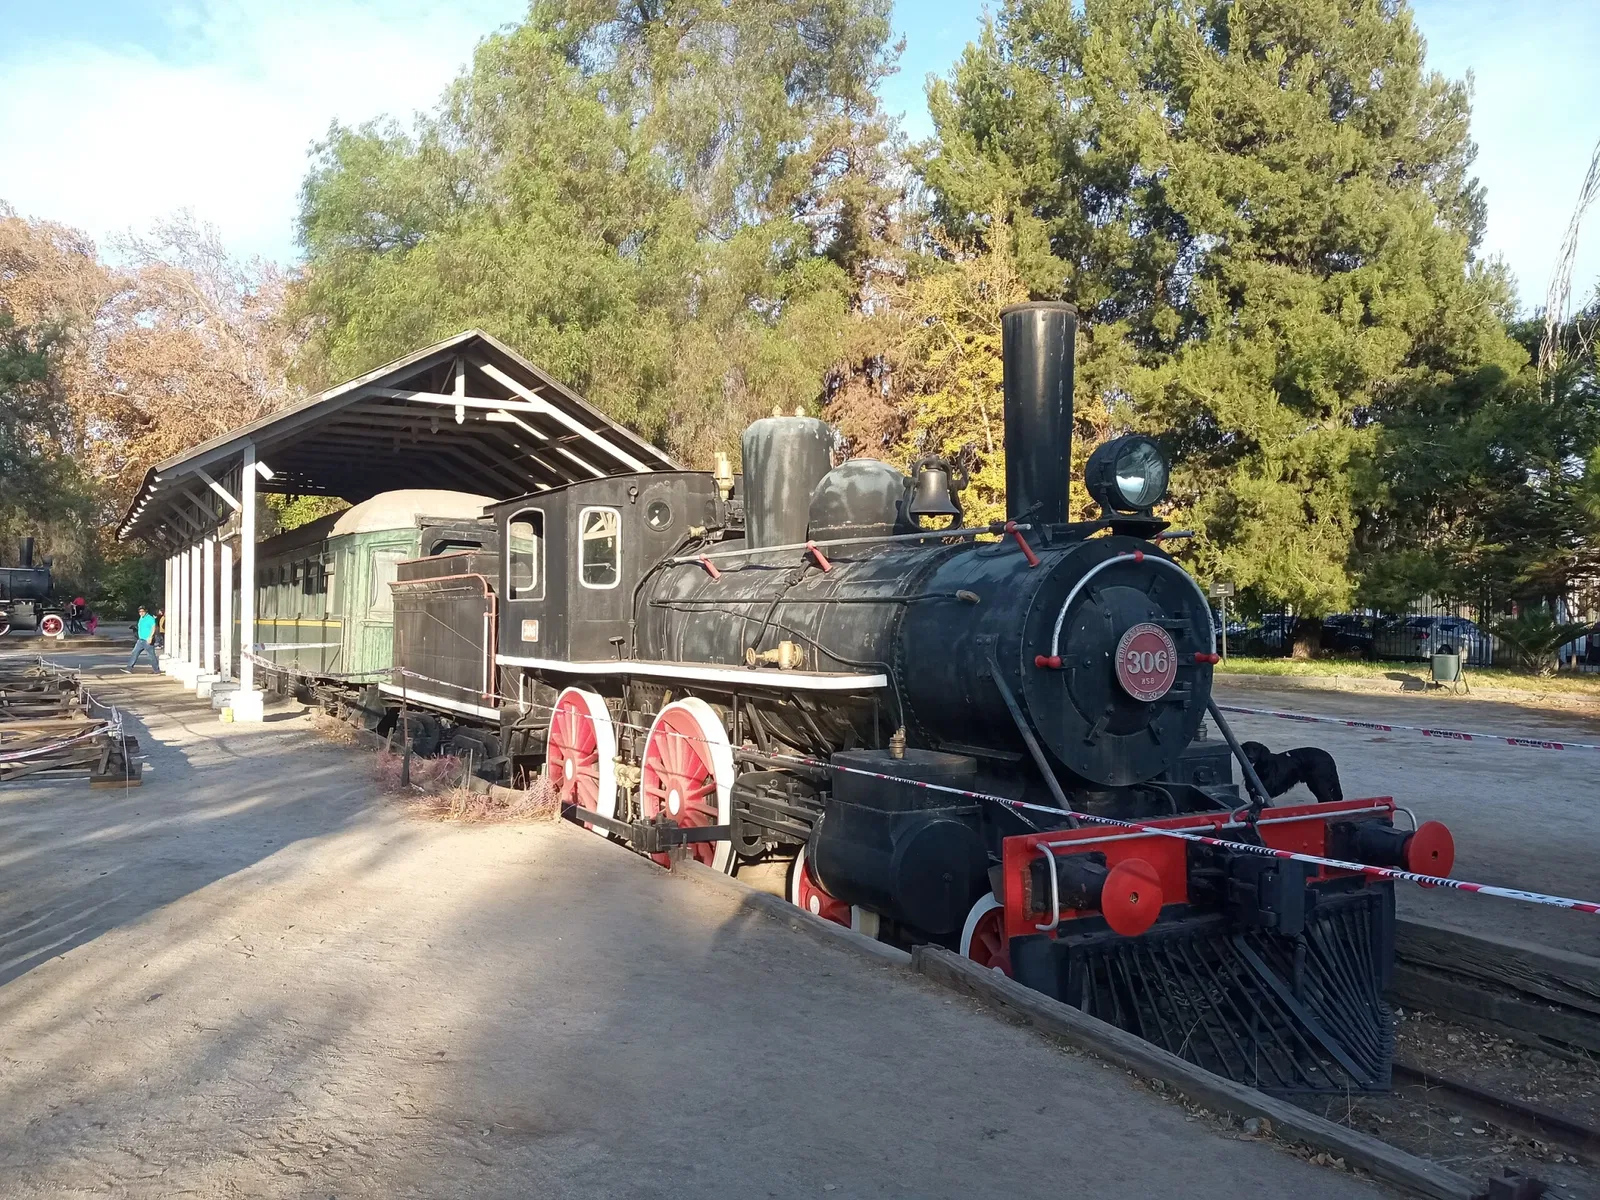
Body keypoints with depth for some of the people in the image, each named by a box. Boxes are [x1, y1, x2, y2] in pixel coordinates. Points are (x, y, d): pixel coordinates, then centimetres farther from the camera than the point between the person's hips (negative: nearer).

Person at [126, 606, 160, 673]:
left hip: (148, 641, -8)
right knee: (134, 653, 1)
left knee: (152, 656, -1)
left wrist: (150, 637, -32)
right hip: (141, 640, 8)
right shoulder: (141, 618, 15)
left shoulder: (150, 618, -12)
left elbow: (153, 628, -22)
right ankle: (129, 668, 1)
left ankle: (157, 670, 8)